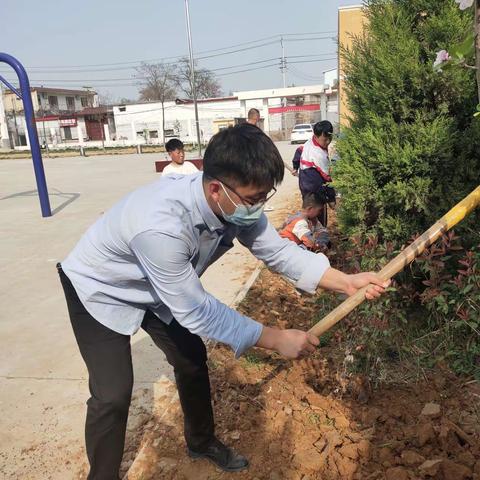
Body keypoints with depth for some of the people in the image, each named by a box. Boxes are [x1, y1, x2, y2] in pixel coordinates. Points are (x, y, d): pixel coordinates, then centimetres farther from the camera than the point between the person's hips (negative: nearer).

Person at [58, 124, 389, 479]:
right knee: (114, 394, -11)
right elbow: (195, 310, -35)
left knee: (192, 359, 12)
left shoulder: (237, 205, -22)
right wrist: (276, 340, -30)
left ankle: (201, 442, 38)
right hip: (101, 290, -6)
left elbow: (279, 250, -11)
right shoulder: (161, 226, -43)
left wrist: (347, 282, -20)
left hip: (156, 289, 7)